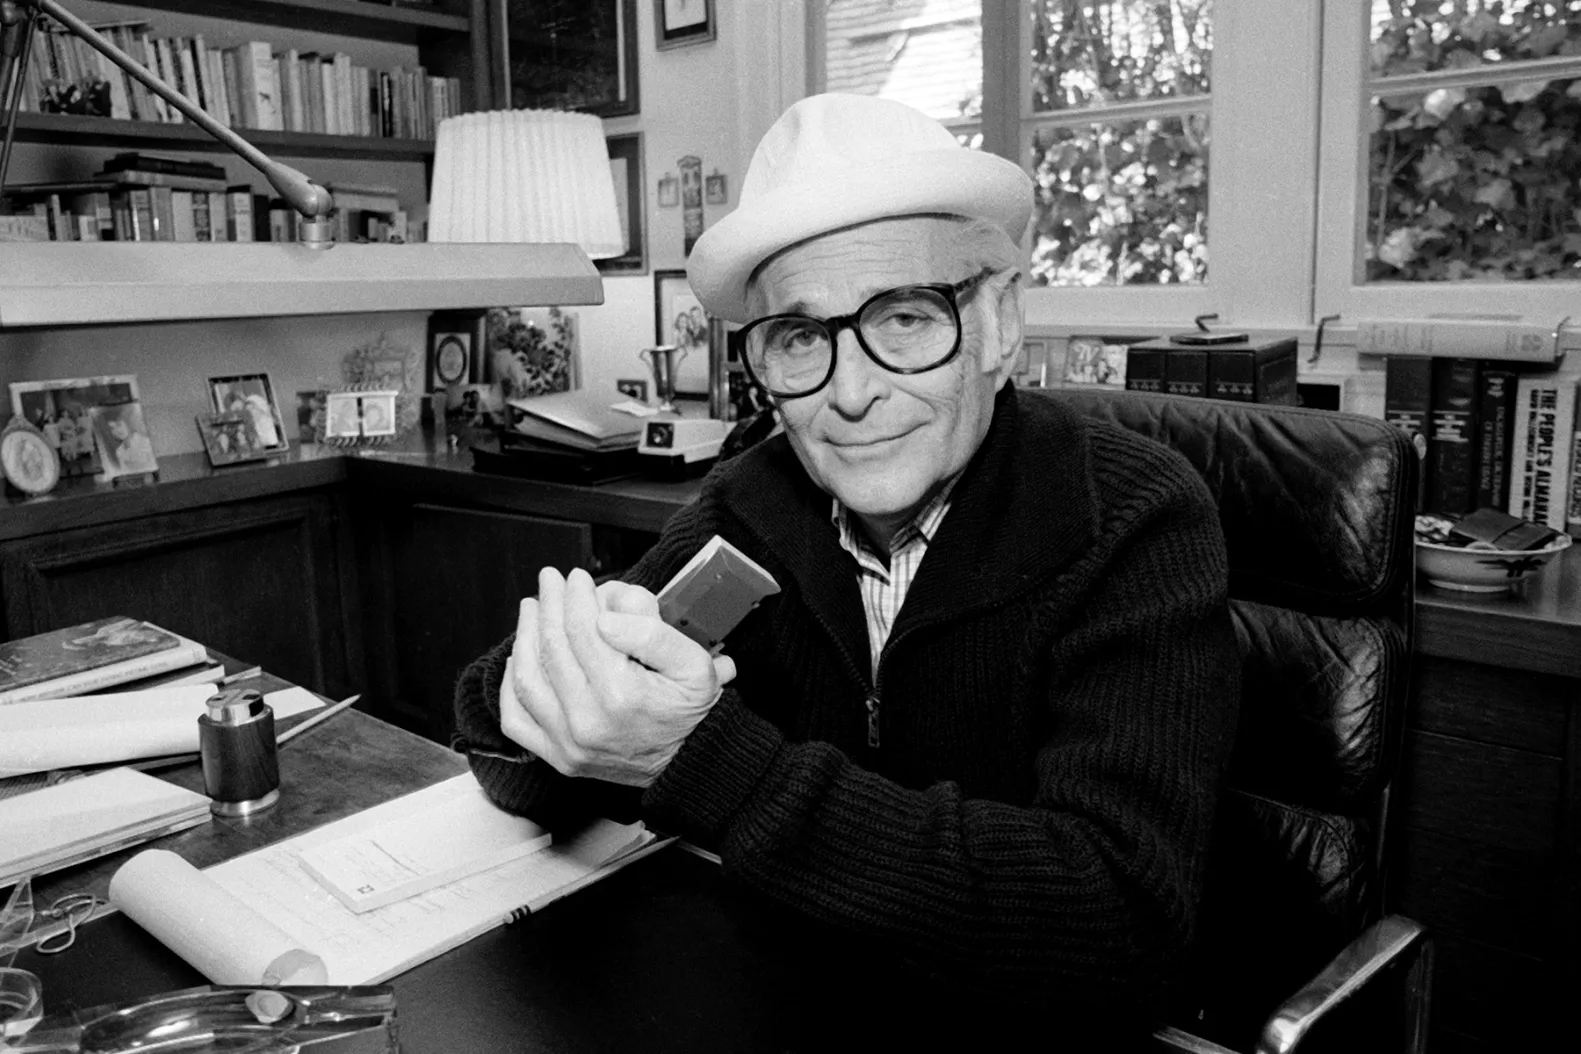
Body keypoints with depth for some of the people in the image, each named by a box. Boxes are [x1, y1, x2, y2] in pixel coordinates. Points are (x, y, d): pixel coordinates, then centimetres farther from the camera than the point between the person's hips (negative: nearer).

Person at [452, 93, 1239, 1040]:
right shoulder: (750, 508, -5)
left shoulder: (1136, 526, -16)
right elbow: (539, 786, -2)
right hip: (783, 1014, 3)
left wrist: (707, 761, -30)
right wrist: (539, 688, -25)